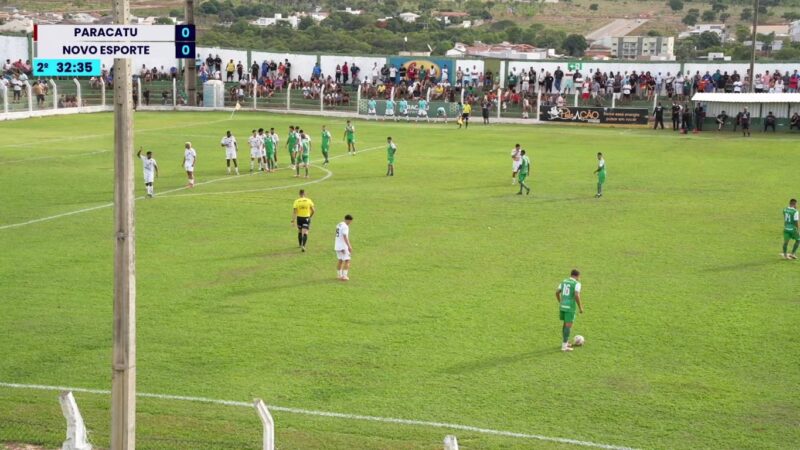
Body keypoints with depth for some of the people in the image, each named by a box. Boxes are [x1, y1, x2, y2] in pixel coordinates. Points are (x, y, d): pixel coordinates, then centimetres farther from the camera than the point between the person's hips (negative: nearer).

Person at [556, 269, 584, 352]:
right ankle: (564, 346, -3)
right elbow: (577, 296, -20)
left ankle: (565, 342, 29)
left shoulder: (564, 281, 11)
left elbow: (557, 292, 11)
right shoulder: (577, 283, -9)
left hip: (562, 306, 7)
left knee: (565, 324, 21)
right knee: (568, 326, -2)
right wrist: (580, 307, -10)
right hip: (570, 307, -7)